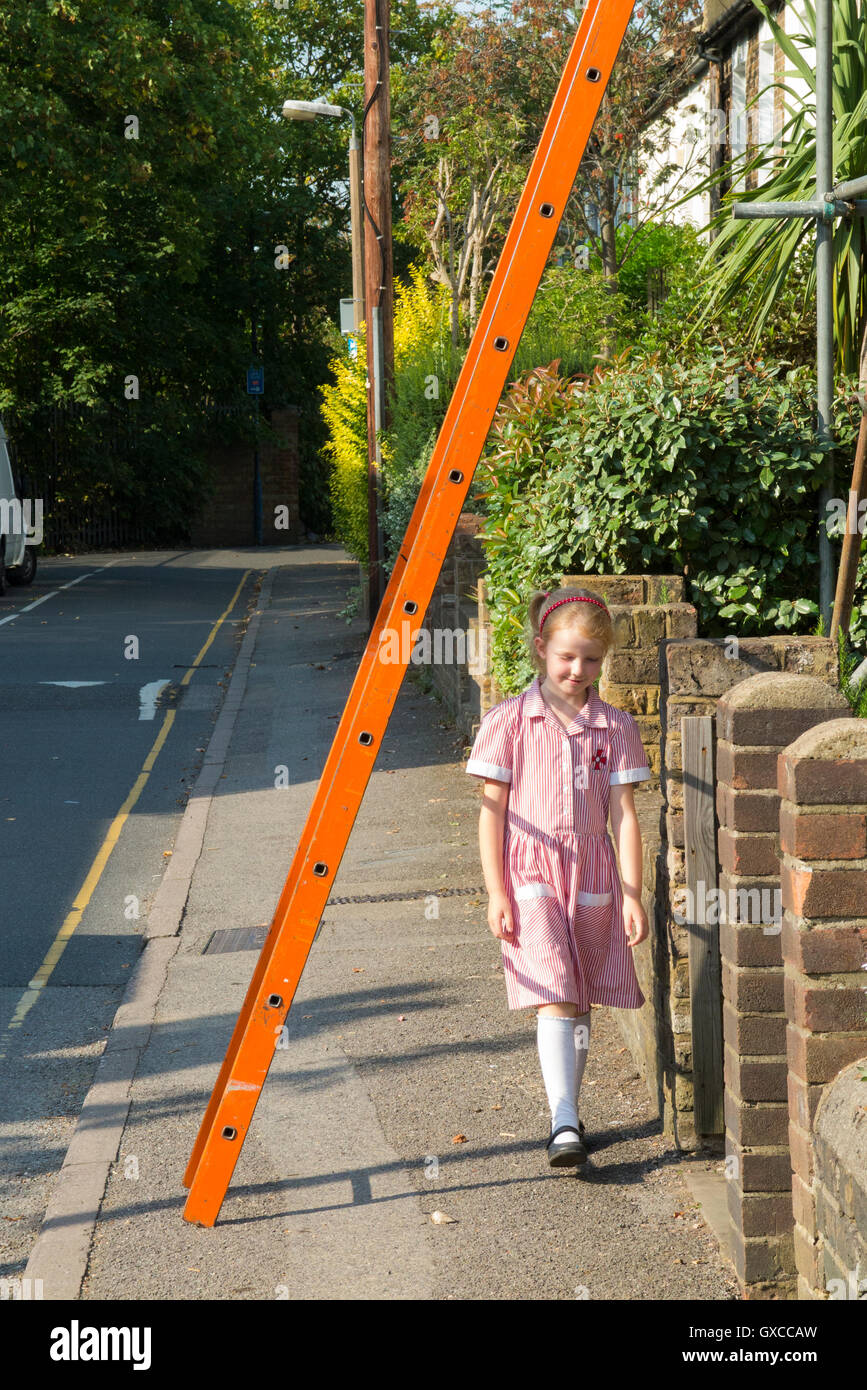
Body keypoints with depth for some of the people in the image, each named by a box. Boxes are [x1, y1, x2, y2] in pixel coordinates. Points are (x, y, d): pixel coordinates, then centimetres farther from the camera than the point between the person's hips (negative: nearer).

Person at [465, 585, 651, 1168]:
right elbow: (492, 810, -1)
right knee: (555, 998, -14)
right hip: (531, 878, -3)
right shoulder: (510, 721, -2)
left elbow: (624, 815, 3)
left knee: (581, 1003, 10)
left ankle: (568, 1115, 25)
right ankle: (565, 1125, -17)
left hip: (591, 879, 3)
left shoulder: (615, 727, 3)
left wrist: (632, 895, -1)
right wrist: (496, 891, -5)